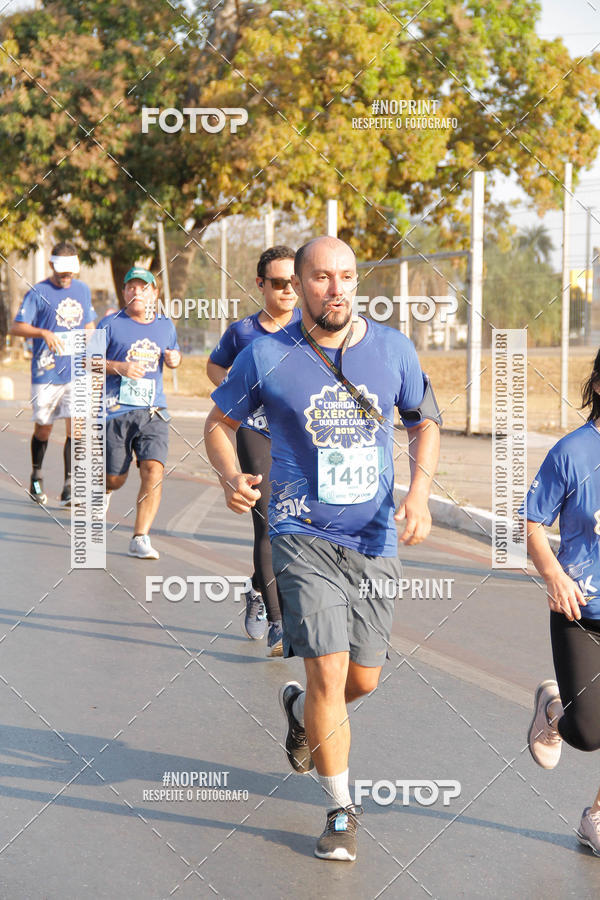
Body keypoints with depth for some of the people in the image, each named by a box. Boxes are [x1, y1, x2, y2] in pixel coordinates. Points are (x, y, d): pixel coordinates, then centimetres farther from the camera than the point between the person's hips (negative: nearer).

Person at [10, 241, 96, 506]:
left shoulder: (83, 290, 11)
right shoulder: (38, 292, -4)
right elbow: (16, 327, -10)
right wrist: (44, 333, -26)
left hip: (76, 373, 3)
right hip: (46, 373, -3)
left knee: (75, 426, -9)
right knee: (43, 428, 9)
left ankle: (69, 488, -8)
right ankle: (36, 477, 32)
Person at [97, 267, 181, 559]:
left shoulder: (166, 326, 13)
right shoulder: (111, 324, 1)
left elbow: (173, 355, 30)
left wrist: (174, 359, 5)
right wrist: (119, 367, -14)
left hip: (153, 412, 2)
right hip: (116, 411, -2)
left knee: (153, 471, -16)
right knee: (115, 479, 4)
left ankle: (140, 539, -10)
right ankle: (104, 491, 43)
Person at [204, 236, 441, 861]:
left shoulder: (392, 348, 0)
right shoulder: (267, 357, -6)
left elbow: (424, 421, 13)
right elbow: (219, 422, 7)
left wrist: (419, 491, -4)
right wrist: (230, 477, -14)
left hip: (376, 536, 3)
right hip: (303, 535, -3)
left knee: (362, 681, 10)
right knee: (328, 672, -13)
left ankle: (298, 706, 46)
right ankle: (341, 811, 5)